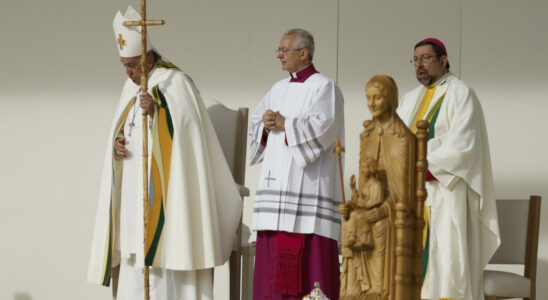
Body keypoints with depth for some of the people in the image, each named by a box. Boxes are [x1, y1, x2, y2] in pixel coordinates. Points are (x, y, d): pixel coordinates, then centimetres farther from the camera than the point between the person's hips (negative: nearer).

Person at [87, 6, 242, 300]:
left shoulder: (176, 84, -9)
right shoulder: (131, 87, 14)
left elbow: (182, 132, -18)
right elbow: (122, 132, 17)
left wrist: (156, 112, -34)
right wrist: (116, 144, -5)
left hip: (164, 186, -8)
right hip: (134, 188, 8)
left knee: (163, 258, -10)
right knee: (134, 258, 6)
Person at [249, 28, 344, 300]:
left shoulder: (324, 87, -3)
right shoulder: (279, 89, 19)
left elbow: (324, 126, -17)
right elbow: (255, 122, 16)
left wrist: (283, 124, -14)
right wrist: (266, 124, -6)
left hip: (307, 181, -7)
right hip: (277, 181, 7)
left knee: (306, 248, -11)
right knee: (273, 249, 3)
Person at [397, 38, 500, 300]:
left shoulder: (461, 94, -4)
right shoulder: (410, 100, 17)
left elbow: (462, 146, -16)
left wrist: (426, 170, -22)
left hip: (446, 192, -7)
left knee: (446, 259, -12)